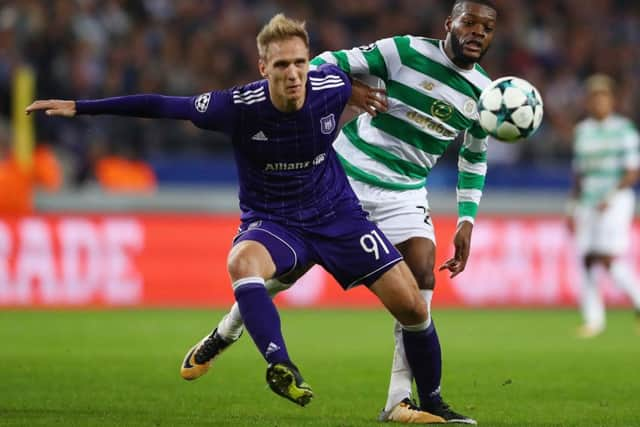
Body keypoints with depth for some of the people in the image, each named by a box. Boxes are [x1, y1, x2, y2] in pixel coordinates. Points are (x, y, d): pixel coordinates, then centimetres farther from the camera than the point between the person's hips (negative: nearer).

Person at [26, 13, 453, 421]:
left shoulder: (333, 87, -16)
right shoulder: (240, 106, -21)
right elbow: (162, 105, -16)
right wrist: (79, 107, -15)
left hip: (337, 214, 2)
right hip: (272, 222, -2)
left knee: (411, 304, -5)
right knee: (242, 262, -39)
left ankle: (431, 404, 16)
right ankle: (280, 366, -49)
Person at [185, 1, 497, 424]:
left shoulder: (483, 93, 1)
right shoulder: (406, 52, -12)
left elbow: (474, 160, 16)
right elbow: (327, 64, -8)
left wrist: (467, 222, 7)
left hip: (403, 194, 3)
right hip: (344, 177, -3)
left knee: (422, 279, -16)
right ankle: (224, 334, 31)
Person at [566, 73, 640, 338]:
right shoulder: (582, 131, 14)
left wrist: (611, 196, -17)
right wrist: (573, 207, 17)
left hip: (615, 202, -5)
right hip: (586, 203, 5)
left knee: (609, 258, -15)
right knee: (586, 260, -1)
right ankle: (592, 319, 4)